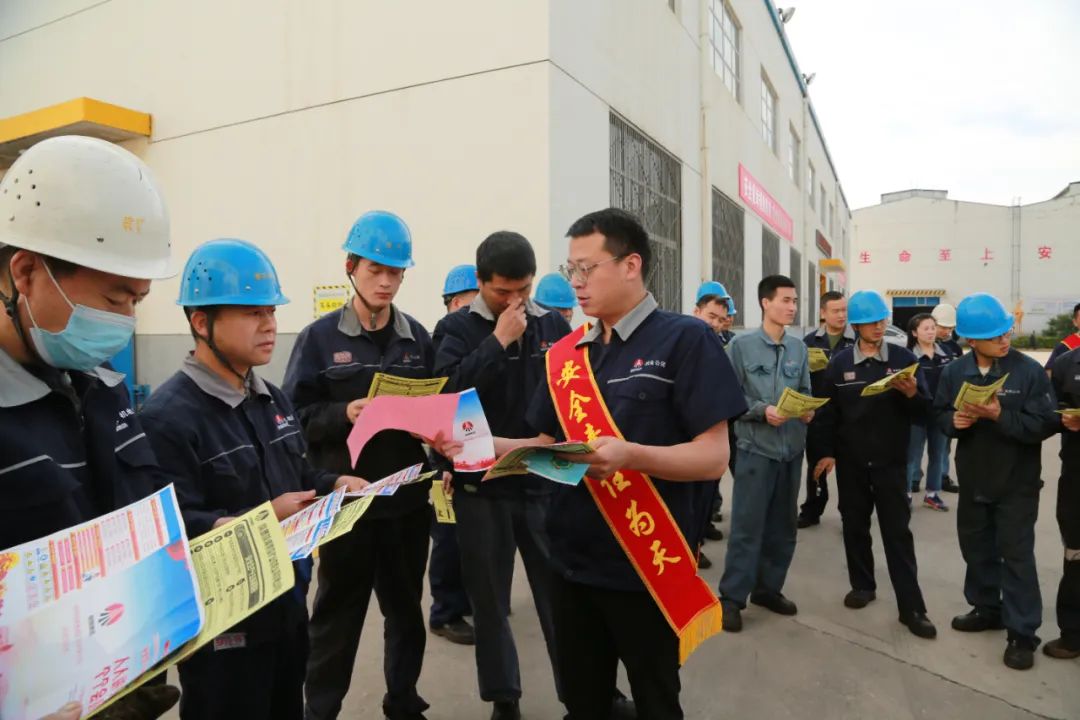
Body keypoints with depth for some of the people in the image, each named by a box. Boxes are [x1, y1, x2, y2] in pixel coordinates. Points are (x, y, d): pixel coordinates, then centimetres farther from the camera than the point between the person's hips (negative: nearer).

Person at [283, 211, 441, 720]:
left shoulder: (418, 337, 6)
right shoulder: (319, 337, -2)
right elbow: (296, 416, -5)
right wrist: (344, 415, -21)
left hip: (408, 498, 3)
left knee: (406, 606, 17)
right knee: (337, 613, 8)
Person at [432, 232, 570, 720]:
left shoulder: (553, 325, 3)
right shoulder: (457, 328, -3)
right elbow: (448, 394, -18)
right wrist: (499, 340, -19)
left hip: (545, 483, 1)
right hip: (481, 487, -1)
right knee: (490, 601, 12)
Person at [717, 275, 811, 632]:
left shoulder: (799, 348, 7)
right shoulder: (742, 345, -6)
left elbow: (805, 392, 12)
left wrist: (808, 411, -9)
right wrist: (762, 411, -20)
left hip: (792, 447, 5)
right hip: (756, 447, -5)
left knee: (783, 525, 14)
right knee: (747, 525, -3)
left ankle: (768, 588, 29)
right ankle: (732, 597, 8)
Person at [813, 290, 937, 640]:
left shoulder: (903, 358, 0)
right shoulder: (840, 362, 1)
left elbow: (924, 409, -1)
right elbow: (828, 410, 1)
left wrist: (912, 394, -22)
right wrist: (826, 451, -4)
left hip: (891, 460, -1)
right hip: (850, 460, 1)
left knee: (897, 532, 1)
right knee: (855, 525, 12)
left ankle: (911, 606, 7)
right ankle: (862, 585, 29)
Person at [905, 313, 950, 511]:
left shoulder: (945, 354, 7)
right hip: (917, 413, -5)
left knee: (937, 455, 14)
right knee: (912, 456, 2)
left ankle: (932, 493, 27)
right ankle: (906, 494, 11)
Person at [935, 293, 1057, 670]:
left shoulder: (1029, 370, -13)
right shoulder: (954, 371, -2)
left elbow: (1044, 424, -17)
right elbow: (940, 416, 4)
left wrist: (999, 416, -28)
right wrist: (954, 420, -17)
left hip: (1017, 483, -4)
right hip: (973, 478, 4)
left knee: (1016, 554, 1)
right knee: (976, 547, 17)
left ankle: (1022, 633, 13)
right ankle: (987, 608, 37)